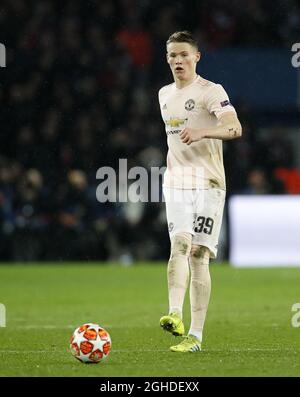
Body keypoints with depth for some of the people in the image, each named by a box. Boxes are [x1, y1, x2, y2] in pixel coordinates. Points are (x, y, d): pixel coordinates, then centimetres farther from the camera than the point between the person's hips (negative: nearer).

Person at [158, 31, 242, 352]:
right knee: (179, 245, -17)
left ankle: (195, 335, -5)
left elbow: (235, 128, -20)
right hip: (175, 182, 4)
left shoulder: (211, 92, -4)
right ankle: (175, 315, -33)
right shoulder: (165, 95, 16)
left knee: (198, 254, -6)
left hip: (208, 183, -4)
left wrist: (202, 132, -36)